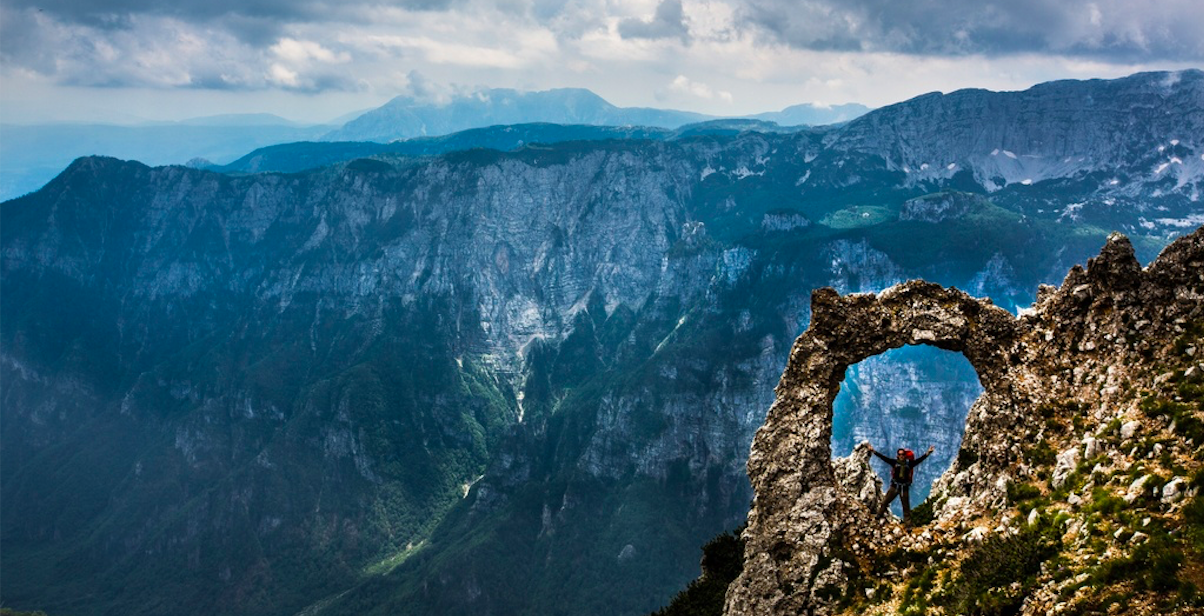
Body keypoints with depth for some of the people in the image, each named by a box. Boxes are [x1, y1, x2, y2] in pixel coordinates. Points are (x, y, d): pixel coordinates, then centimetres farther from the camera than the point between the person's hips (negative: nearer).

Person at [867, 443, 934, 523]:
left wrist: (928, 453, -14)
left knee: (906, 506, 8)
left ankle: (907, 522, 18)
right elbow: (883, 458, -7)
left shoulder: (909, 463, -1)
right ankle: (879, 515, 12)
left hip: (904, 488, 0)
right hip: (895, 486, 0)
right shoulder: (894, 462, -3)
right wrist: (873, 451, -14)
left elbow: (919, 460, -5)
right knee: (885, 502, -3)